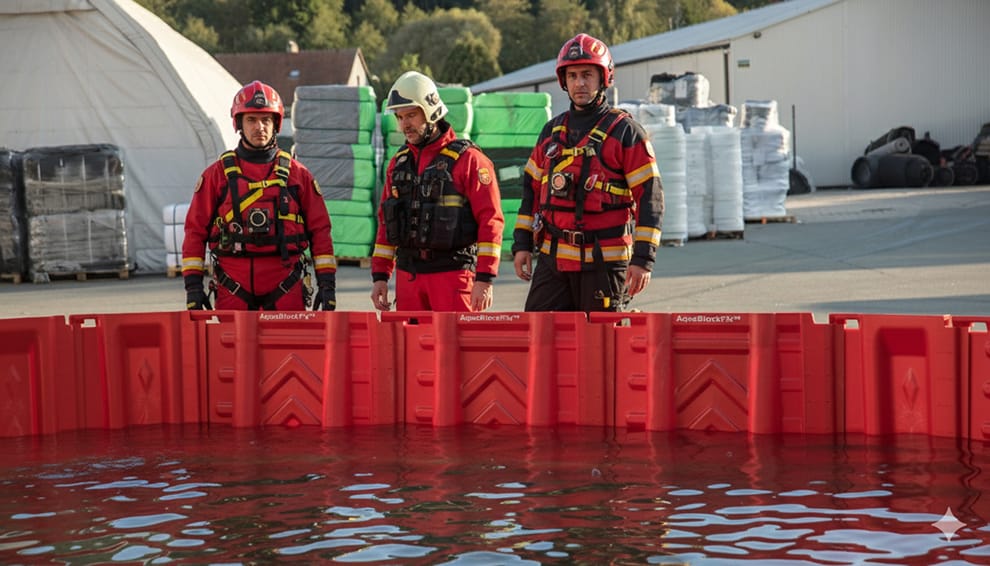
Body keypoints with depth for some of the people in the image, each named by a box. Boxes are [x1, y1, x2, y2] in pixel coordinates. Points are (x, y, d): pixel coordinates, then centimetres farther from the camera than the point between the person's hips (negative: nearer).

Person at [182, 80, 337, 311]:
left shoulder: (297, 174, 10)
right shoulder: (217, 174, 8)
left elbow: (320, 230, 11)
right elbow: (196, 230, 8)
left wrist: (327, 283, 3)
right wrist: (193, 284, 0)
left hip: (286, 288, 0)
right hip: (233, 290, 0)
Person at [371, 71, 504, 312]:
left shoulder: (467, 159, -5)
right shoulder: (399, 163, 14)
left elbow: (491, 222, -10)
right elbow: (385, 222, 19)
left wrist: (485, 279, -15)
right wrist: (380, 275, 13)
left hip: (452, 274, -6)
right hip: (408, 274, 6)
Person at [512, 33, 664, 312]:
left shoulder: (625, 131, -3)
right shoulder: (552, 131, 14)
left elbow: (650, 196, -7)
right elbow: (532, 188, 20)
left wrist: (643, 258, -13)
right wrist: (522, 243, 13)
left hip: (603, 261, -5)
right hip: (552, 258, 5)